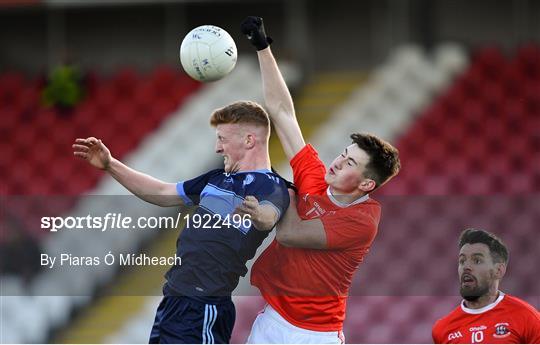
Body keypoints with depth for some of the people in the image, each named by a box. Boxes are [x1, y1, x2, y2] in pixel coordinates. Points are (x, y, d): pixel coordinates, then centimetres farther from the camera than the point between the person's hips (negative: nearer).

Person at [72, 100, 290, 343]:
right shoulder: (217, 179, 17)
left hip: (201, 311, -10)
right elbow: (162, 194, 27)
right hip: (171, 300, 10)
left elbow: (269, 215, -36)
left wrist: (257, 215, -61)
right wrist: (110, 165, 22)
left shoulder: (271, 188, -13)